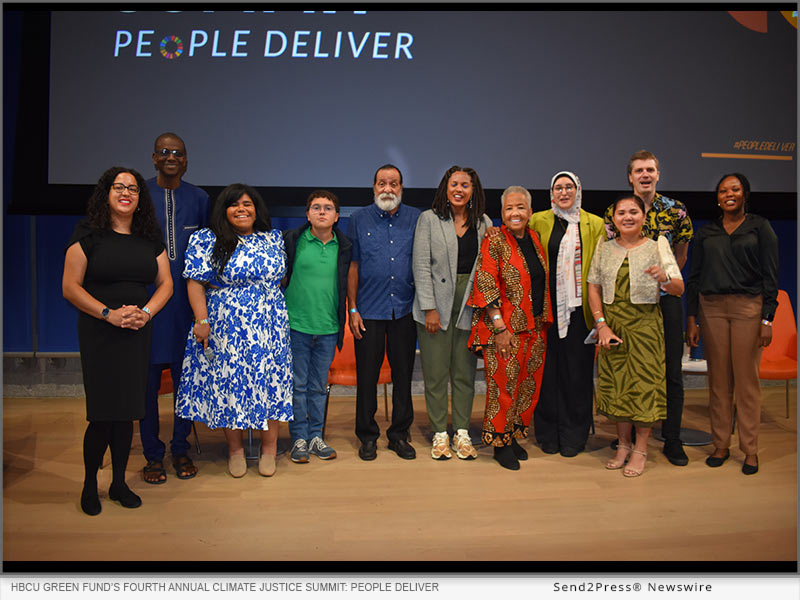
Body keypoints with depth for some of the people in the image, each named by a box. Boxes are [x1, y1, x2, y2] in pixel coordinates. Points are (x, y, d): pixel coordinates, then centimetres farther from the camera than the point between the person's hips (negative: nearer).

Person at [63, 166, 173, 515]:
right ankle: (90, 484, 19)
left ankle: (119, 483, 25)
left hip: (138, 334, 4)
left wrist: (146, 312, -8)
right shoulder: (88, 235, -1)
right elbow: (70, 286, -6)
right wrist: (109, 313, -17)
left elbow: (166, 283, 9)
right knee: (102, 414, -3)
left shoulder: (150, 238, 10)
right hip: (99, 334, -4)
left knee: (127, 413, 9)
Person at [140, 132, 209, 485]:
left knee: (186, 374, 7)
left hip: (186, 300, 2)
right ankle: (152, 454, 16)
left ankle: (181, 449, 22)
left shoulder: (199, 198, 9)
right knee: (148, 377, 3)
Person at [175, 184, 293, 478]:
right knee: (230, 384, 4)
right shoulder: (208, 241, -2)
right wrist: (202, 321, -12)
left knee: (271, 382, 3)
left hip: (269, 329, 3)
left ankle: (269, 449, 17)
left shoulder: (274, 238, 8)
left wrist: (280, 316, 12)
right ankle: (235, 450, 21)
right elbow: (195, 282, -5)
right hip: (227, 330, -2)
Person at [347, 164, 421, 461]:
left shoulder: (416, 219, 5)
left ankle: (399, 434, 23)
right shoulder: (360, 219, 4)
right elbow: (353, 266, 3)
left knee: (403, 374, 8)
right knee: (367, 375, 5)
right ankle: (367, 436, 20)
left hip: (405, 310, 1)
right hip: (369, 311, -1)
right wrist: (353, 309, -1)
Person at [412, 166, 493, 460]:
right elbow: (421, 266, -4)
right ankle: (440, 434, 16)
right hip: (436, 305, -2)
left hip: (470, 306, 2)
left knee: (465, 372, 8)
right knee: (436, 373, 4)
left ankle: (462, 433, 20)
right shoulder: (429, 219, 1)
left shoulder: (484, 223, 9)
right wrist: (429, 308, -10)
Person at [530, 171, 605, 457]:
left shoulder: (594, 224, 8)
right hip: (548, 307, 0)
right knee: (548, 369, 3)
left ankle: (574, 436, 17)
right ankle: (548, 434, 18)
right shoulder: (538, 221, 7)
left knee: (577, 369, 3)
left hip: (579, 307, 0)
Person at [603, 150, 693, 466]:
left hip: (666, 298, 1)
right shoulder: (614, 211, 0)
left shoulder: (675, 210, 1)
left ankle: (672, 440, 16)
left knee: (672, 371, 3)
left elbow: (681, 253, 12)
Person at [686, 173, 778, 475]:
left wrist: (767, 319, -8)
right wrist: (691, 318, 3)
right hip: (711, 308, 2)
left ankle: (750, 450, 10)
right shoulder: (706, 232, 12)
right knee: (718, 380, 5)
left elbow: (770, 276, 1)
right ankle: (721, 445, 15)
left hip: (748, 307, -2)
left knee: (747, 379, -1)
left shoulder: (760, 227, 5)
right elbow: (694, 277, 11)